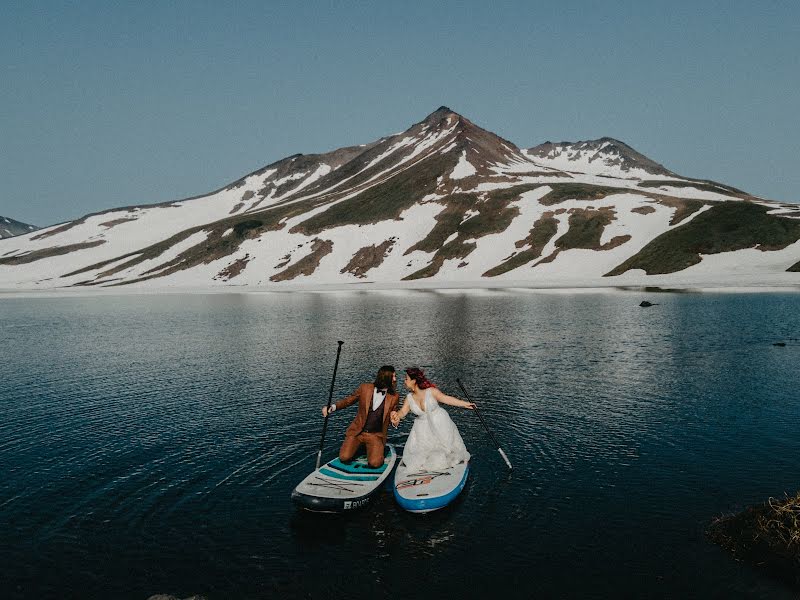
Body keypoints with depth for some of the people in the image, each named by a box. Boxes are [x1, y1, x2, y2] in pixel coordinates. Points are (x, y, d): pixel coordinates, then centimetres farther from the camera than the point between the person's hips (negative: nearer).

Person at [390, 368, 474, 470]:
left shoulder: (431, 391, -17)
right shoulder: (409, 398, -5)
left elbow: (446, 399, -12)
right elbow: (403, 411, -10)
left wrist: (465, 404, -11)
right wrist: (397, 415, -35)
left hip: (439, 423, -3)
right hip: (423, 426, 4)